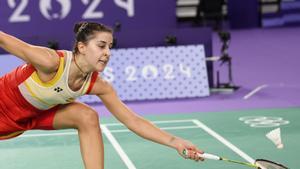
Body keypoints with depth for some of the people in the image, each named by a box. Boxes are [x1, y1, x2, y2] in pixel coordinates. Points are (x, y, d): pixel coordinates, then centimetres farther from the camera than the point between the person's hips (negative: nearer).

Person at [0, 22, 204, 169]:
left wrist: (175, 142, -27)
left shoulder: (98, 86, -20)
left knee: (88, 117, -16)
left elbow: (133, 120, -18)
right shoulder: (51, 62, -38)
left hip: (39, 111, 4)